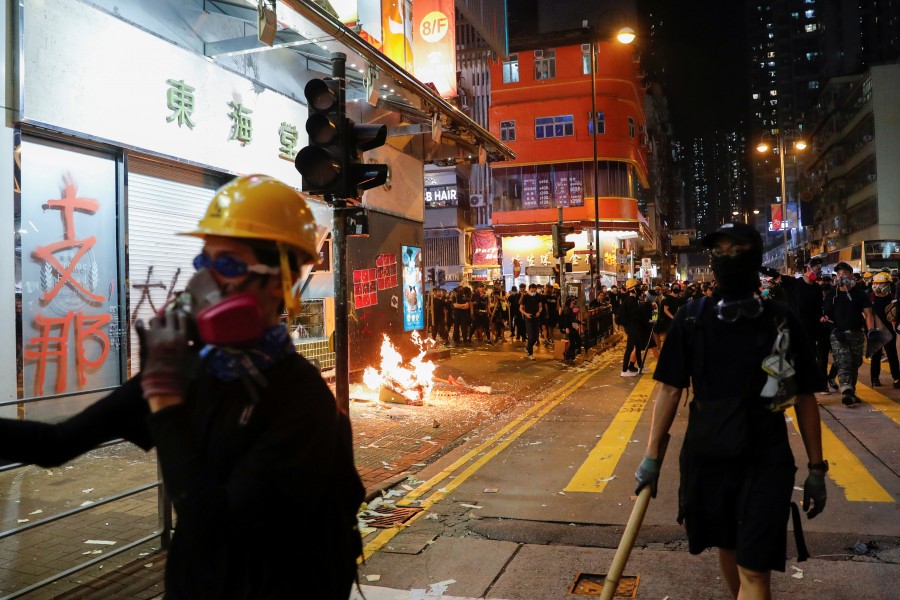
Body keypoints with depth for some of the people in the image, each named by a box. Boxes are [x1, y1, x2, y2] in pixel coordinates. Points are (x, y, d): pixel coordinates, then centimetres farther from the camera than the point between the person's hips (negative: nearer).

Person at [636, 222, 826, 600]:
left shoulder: (782, 321, -6)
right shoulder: (691, 318, -5)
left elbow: (804, 398, 1)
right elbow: (670, 389, -2)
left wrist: (816, 468, 2)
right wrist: (652, 456, -3)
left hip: (766, 461, -1)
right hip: (705, 456, 2)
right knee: (726, 547, 19)